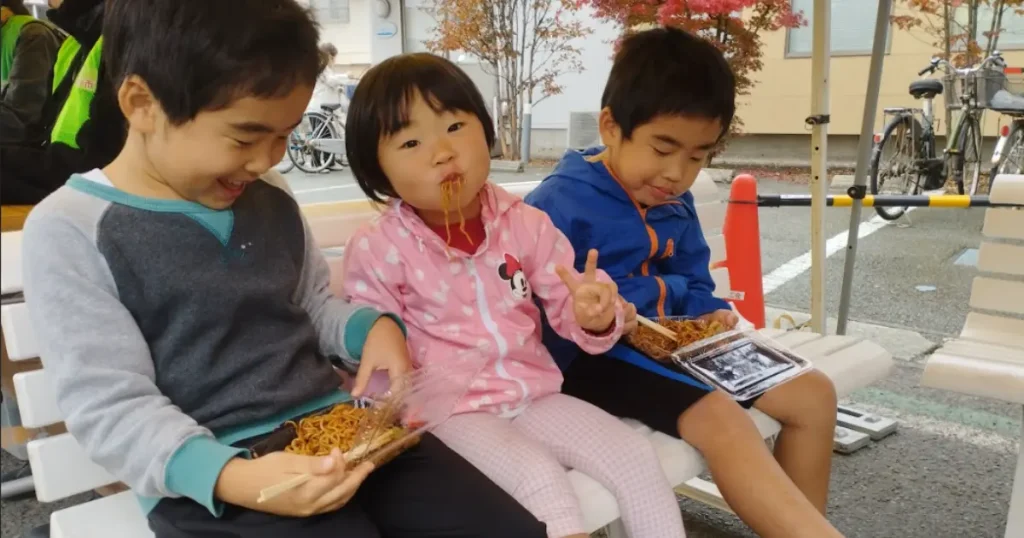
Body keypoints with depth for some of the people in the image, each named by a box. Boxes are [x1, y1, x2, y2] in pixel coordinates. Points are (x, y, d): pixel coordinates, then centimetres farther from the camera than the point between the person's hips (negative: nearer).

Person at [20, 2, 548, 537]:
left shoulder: (272, 204, 10)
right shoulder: (71, 230, -7)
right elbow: (111, 407, -12)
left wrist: (373, 326, 0)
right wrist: (230, 478, -27)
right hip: (207, 481, -5)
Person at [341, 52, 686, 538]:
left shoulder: (523, 224, -1)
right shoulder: (377, 249, -8)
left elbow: (567, 304, 7)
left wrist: (594, 315, -17)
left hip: (533, 394, 4)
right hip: (450, 411, -4)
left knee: (635, 455, -5)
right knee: (541, 480, -26)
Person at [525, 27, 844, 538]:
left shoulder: (676, 205, 10)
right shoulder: (559, 202, -17)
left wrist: (711, 314, -2)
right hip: (592, 357, -8)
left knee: (813, 394, 5)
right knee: (719, 416, -34)